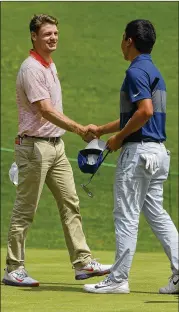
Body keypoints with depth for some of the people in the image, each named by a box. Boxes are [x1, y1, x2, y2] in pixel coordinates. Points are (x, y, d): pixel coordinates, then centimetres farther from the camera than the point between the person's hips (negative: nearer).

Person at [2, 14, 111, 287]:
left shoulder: (50, 65, 13)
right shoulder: (32, 68, -17)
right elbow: (46, 111, -25)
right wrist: (79, 129, -32)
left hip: (56, 145, 9)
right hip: (35, 146, -9)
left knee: (70, 203, 7)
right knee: (25, 210, -3)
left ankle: (83, 263, 9)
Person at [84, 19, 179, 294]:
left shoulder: (136, 71, -13)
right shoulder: (154, 72, 18)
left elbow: (145, 111, -26)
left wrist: (119, 137, -15)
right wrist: (102, 130, 33)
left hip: (138, 150, -9)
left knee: (126, 215, -3)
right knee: (156, 213, 11)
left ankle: (118, 279, 1)